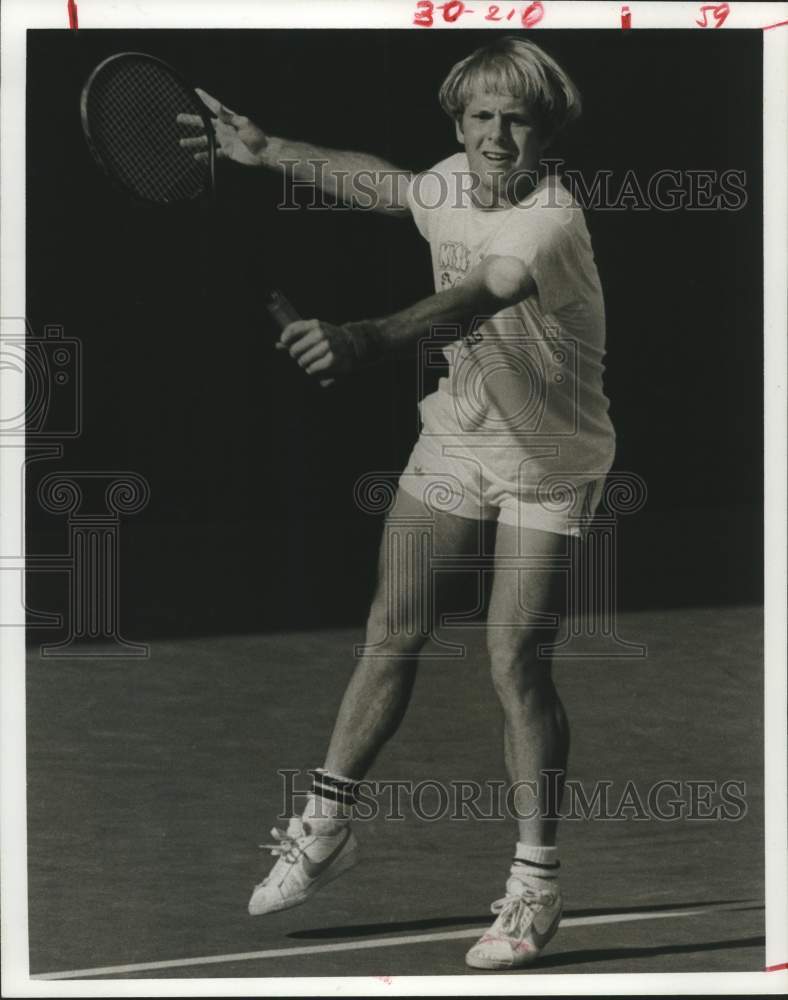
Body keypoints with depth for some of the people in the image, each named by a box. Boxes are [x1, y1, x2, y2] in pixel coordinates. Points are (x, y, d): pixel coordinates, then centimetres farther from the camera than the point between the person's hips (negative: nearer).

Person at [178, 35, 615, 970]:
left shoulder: (550, 221, -29)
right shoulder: (452, 184, -6)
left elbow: (478, 296, -50)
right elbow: (383, 184, 20)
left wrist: (370, 338, -67)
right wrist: (269, 150, 23)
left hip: (546, 463, -6)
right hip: (454, 438, 6)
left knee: (515, 660, -12)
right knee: (392, 636, 8)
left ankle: (535, 882, 1)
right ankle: (324, 827, 23)